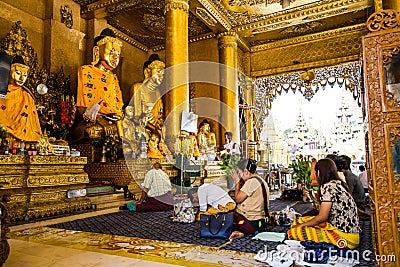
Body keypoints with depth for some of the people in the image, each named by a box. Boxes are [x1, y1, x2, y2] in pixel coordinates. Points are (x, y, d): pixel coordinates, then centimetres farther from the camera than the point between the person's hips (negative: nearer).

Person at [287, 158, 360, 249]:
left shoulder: (328, 186, -16)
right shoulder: (339, 184, 13)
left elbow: (322, 217, -16)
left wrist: (300, 225, -3)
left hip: (345, 237, -10)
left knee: (294, 232, -20)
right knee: (298, 221, 11)